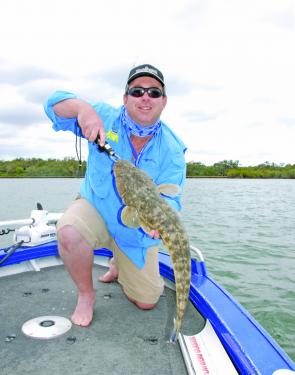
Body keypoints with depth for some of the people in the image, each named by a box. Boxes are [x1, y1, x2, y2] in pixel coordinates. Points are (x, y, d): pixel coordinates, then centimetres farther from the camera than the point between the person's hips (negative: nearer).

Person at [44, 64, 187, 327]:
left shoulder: (172, 149, -14)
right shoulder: (105, 117, -12)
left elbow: (169, 198, -22)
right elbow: (55, 104, -13)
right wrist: (83, 108, -35)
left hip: (136, 231, 1)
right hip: (95, 207, 0)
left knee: (146, 302, 7)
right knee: (69, 232, -37)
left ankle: (118, 264, 40)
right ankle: (86, 295, -5)